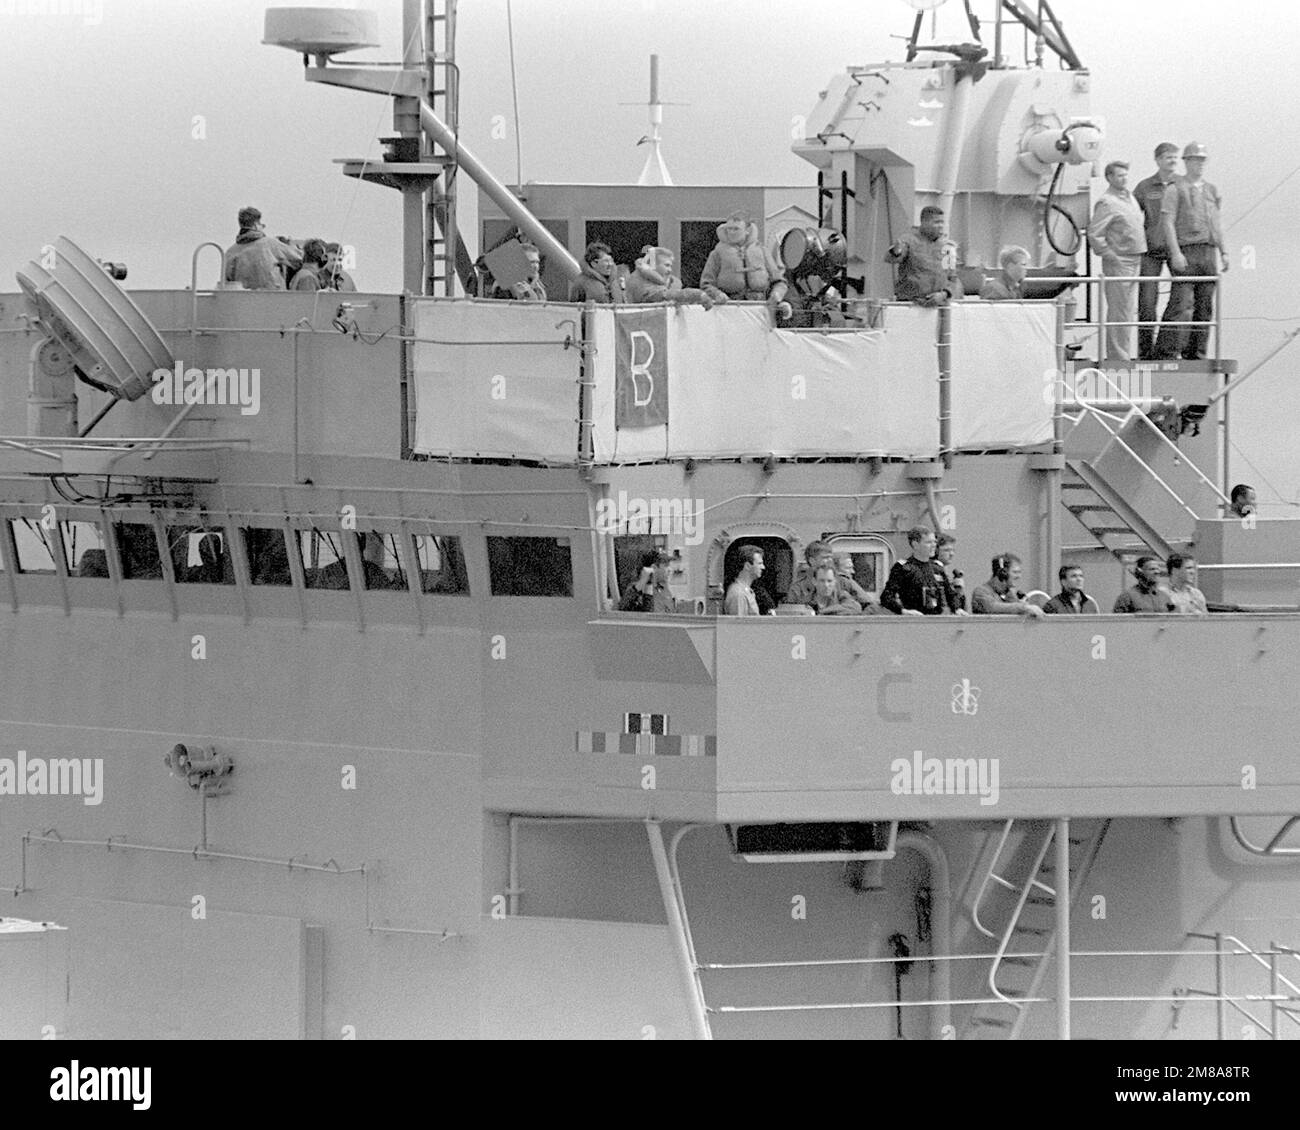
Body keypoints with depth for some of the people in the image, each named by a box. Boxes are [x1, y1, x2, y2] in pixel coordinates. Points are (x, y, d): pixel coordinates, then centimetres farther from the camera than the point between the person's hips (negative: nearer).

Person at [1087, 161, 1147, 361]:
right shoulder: (1107, 202, -13)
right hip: (1118, 262, -9)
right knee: (1120, 312, -8)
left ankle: (1124, 355, 19)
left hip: (1134, 261, 9)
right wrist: (1109, 256, -17)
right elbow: (1094, 234, -18)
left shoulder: (1129, 198, 15)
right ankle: (1117, 355, -6)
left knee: (1129, 311, 13)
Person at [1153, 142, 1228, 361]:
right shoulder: (1175, 189, 0)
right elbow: (1167, 222, -8)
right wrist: (1175, 253, -18)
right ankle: (1166, 353, -16)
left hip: (1208, 253, 6)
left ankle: (1195, 354, 8)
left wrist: (1223, 252, 14)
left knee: (1204, 307, 4)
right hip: (1185, 253, -6)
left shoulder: (1211, 190, 19)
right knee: (1181, 304, -15)